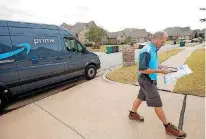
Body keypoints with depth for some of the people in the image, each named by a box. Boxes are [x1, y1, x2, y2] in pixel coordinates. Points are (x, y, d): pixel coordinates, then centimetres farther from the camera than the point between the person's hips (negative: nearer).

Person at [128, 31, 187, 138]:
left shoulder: (153, 49, 5)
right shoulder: (147, 51, -25)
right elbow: (142, 70, -27)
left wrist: (161, 67, 2)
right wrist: (160, 71, -22)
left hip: (149, 80, 10)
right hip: (147, 81, -9)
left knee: (141, 97, 23)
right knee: (157, 104, 3)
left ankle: (133, 113, 43)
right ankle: (168, 127, 20)